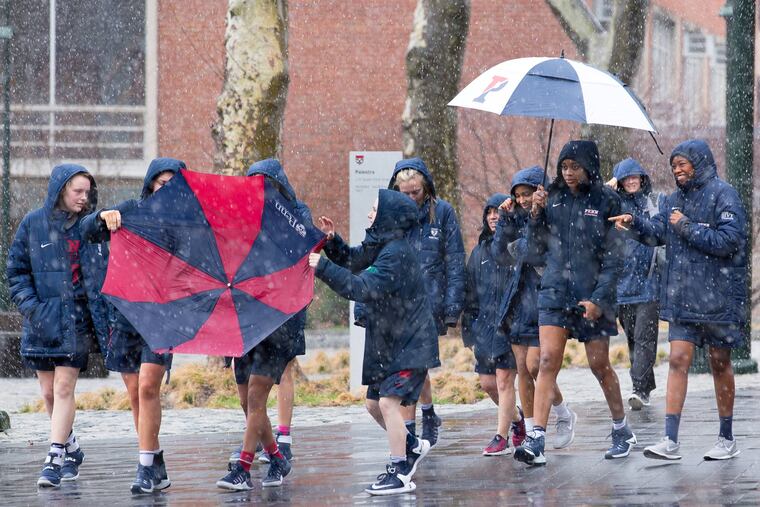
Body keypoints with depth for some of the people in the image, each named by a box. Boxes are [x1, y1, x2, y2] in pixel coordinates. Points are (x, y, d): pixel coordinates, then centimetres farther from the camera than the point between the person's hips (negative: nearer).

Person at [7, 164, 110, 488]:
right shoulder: (33, 224, 3)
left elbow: (102, 275, 7)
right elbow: (16, 270, 8)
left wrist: (104, 322, 1)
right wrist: (29, 305, -5)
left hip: (76, 319, -2)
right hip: (41, 320, 2)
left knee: (64, 388, -10)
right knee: (49, 392, 8)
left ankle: (55, 459, -11)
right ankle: (70, 449, 27)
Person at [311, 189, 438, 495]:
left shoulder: (396, 252, -23)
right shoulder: (378, 245, 6)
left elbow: (364, 288, -30)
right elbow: (352, 261, 21)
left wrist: (323, 268, -30)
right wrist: (331, 240, 2)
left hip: (411, 343, -10)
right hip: (387, 342, 10)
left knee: (388, 401, -16)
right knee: (373, 404, 14)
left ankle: (400, 474, -11)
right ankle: (413, 446, 35)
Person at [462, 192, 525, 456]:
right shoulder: (480, 250, 15)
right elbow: (470, 289, 18)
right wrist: (469, 325, 13)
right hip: (485, 322, 6)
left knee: (504, 381, -7)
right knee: (487, 382, 8)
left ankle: (501, 437, -2)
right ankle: (516, 417, 33)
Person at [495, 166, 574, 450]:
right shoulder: (521, 220, 13)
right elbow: (501, 254, 8)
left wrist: (519, 246, -10)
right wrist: (505, 220, -2)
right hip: (520, 301, 7)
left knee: (534, 365, -12)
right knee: (522, 369, 4)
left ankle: (564, 416, 11)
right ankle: (530, 433, 9)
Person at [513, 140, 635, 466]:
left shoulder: (606, 201, -3)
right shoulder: (553, 199, 7)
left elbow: (613, 258, -4)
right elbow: (537, 249, 11)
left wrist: (598, 299, -13)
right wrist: (536, 214, -4)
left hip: (593, 294, -2)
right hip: (555, 291, 2)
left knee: (600, 365, 6)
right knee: (548, 362, -10)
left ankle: (622, 431, 27)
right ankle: (536, 441, -17)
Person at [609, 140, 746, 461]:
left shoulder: (722, 194, -9)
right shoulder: (676, 199, 12)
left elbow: (729, 241, -17)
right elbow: (657, 232, 17)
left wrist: (688, 228, -17)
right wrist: (635, 224, -2)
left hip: (718, 296, -5)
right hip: (682, 297, 5)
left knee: (719, 363, 6)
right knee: (678, 359, -4)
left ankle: (727, 439, 18)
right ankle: (671, 441, -9)